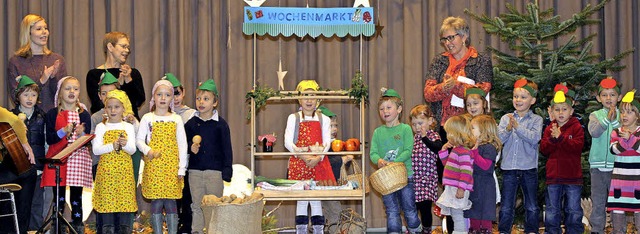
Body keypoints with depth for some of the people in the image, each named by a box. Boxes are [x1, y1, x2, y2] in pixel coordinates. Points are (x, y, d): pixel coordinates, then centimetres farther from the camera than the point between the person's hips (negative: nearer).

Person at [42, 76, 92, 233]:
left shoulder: (84, 114, 7)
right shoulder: (52, 114, 5)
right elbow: (49, 139, -2)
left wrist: (81, 134, -17)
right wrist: (63, 131, -17)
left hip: (78, 158, 0)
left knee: (76, 197, 1)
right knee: (58, 197, 2)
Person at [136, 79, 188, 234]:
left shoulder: (176, 119, 6)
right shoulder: (148, 118, 4)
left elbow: (182, 144, 6)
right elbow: (139, 140, 5)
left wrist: (182, 168, 1)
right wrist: (148, 151, -15)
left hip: (171, 166, 1)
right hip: (153, 166, -1)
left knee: (170, 202, 2)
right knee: (156, 202, 0)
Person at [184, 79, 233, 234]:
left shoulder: (220, 124, -2)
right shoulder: (191, 123, 6)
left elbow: (227, 149, -1)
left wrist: (227, 172, -6)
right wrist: (191, 148, -8)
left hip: (215, 170, -2)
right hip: (195, 170, 3)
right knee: (197, 206, 7)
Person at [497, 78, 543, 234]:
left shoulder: (536, 120, 0)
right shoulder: (506, 118, 6)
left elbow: (534, 138, -16)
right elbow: (498, 139, -4)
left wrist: (517, 127, -23)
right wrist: (508, 129, -21)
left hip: (529, 169, -1)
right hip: (509, 168, 1)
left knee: (532, 206, 9)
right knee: (506, 207, 6)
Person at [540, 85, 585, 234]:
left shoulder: (576, 128, -2)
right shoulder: (549, 129, 8)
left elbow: (578, 146, -16)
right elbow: (543, 149, 0)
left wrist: (560, 137, -23)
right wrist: (552, 139, -18)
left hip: (572, 176, -3)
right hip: (553, 176, 3)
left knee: (573, 209, 7)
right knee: (552, 209, 9)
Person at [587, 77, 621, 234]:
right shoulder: (595, 115, 5)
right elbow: (594, 132, -13)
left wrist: (615, 121, -24)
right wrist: (607, 119, -26)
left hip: (616, 164, -1)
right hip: (598, 164, 1)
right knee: (598, 200, 7)